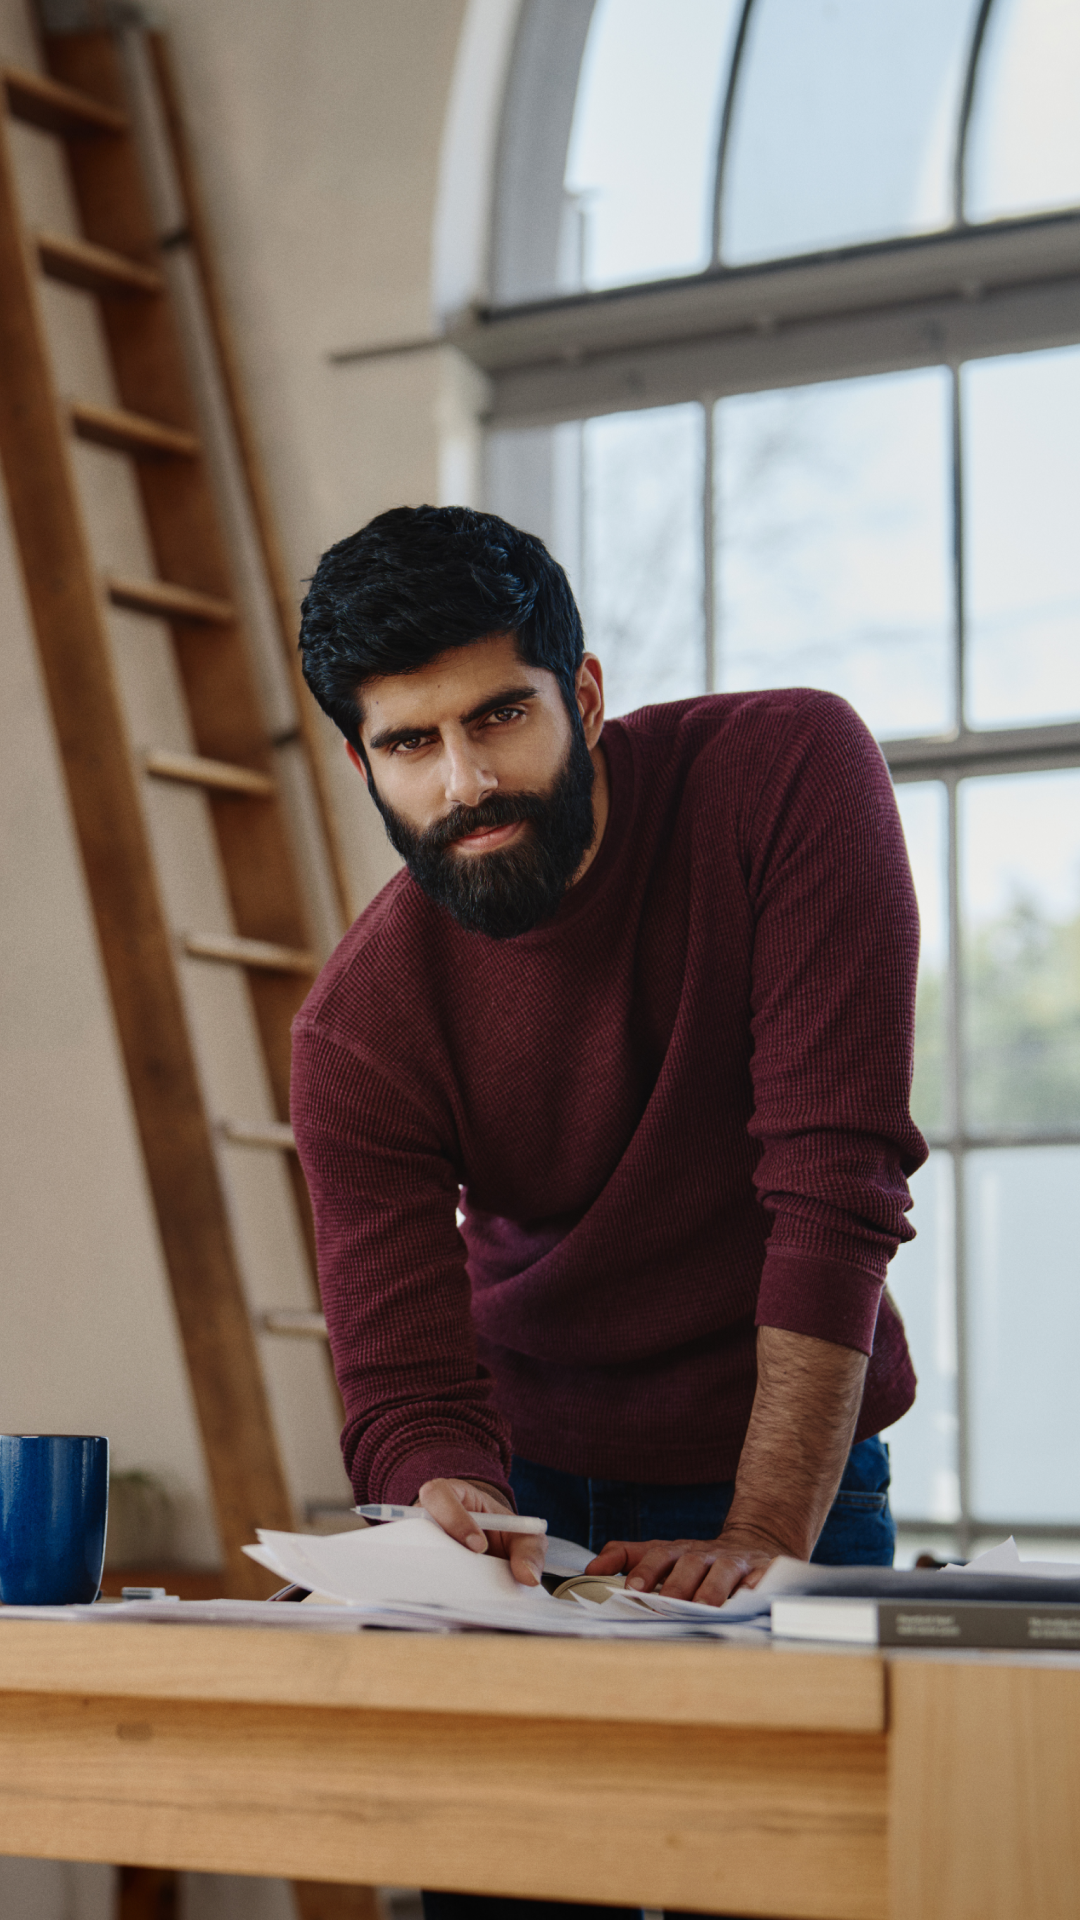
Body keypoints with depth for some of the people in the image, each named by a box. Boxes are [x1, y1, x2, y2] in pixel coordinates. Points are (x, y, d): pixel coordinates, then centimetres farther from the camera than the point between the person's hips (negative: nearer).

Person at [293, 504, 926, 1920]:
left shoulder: (789, 774, -22)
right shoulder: (357, 1029, -18)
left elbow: (839, 1181, -26)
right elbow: (403, 1388, -18)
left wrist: (770, 1535, -30)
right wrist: (452, 1506, -42)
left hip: (793, 1467, -1)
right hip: (533, 1488, 1)